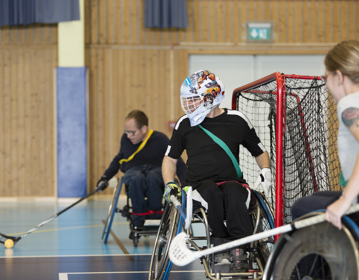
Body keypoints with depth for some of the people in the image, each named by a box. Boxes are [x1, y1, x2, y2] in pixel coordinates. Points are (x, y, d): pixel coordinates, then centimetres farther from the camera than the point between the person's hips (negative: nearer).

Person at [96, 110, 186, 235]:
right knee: (137, 178, -39)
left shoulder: (161, 139, -6)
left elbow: (179, 164, -4)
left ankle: (155, 215, -22)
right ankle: (138, 221, -25)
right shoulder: (125, 139, 7)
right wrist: (105, 177, 16)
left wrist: (185, 184, -16)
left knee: (152, 177, -42)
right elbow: (119, 159, 25)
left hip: (156, 169, -2)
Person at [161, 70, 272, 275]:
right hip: (199, 187, 0)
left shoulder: (237, 120, 5)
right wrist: (170, 184, 1)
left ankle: (239, 251, -36)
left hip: (232, 183, 0)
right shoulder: (185, 124, 7)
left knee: (233, 191, -37)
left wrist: (266, 172, -2)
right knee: (210, 190, -37)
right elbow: (171, 158, 17)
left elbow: (260, 152, 17)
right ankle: (220, 240, -22)